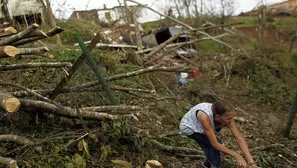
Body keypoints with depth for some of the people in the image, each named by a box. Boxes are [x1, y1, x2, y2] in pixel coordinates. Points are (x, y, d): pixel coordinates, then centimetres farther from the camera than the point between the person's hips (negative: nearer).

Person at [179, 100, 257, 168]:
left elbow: (240, 139, -30)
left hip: (199, 127, 5)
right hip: (188, 127, -5)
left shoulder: (227, 118, -29)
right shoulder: (205, 117, -45)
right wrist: (237, 156, -33)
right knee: (213, 146, -19)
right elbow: (215, 144, -38)